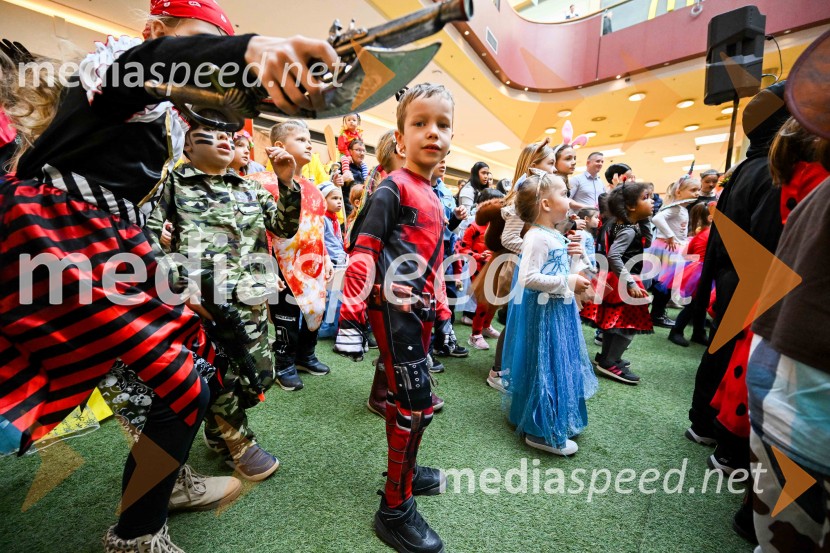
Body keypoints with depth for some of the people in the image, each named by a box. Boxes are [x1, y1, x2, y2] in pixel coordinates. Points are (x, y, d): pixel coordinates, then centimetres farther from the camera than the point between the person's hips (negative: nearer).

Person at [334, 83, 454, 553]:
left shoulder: (434, 199, 15)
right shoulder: (392, 188, -10)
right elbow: (362, 253, -16)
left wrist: (441, 310, 21)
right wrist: (351, 317, -20)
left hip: (419, 309, 8)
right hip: (392, 308, -8)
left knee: (405, 398, 20)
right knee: (417, 404, -4)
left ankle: (405, 470, 42)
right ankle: (395, 510, 16)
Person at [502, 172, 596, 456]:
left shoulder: (554, 235, 10)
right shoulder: (537, 237, -21)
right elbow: (528, 278, -29)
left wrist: (567, 255, 8)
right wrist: (568, 282, -24)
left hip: (559, 308, 10)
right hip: (544, 312, -10)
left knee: (559, 363, 21)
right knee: (545, 366, 1)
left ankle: (558, 420, 40)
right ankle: (541, 431, 18)